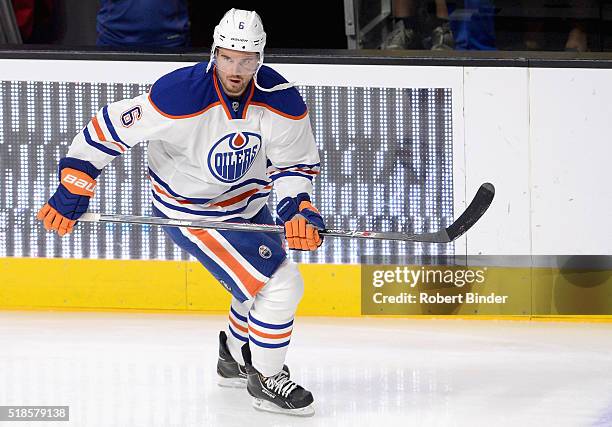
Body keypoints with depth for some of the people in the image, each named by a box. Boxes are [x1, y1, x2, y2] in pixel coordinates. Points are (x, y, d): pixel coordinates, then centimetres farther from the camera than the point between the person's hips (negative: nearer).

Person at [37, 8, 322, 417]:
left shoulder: (281, 99, -17)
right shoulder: (180, 95, -32)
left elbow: (294, 162, -5)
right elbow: (112, 125, -24)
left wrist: (298, 209, -22)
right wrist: (74, 184, -21)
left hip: (248, 202, 7)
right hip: (190, 210, -7)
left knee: (264, 281, 23)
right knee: (281, 285, -14)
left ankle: (236, 360, 48)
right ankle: (266, 380, 4)